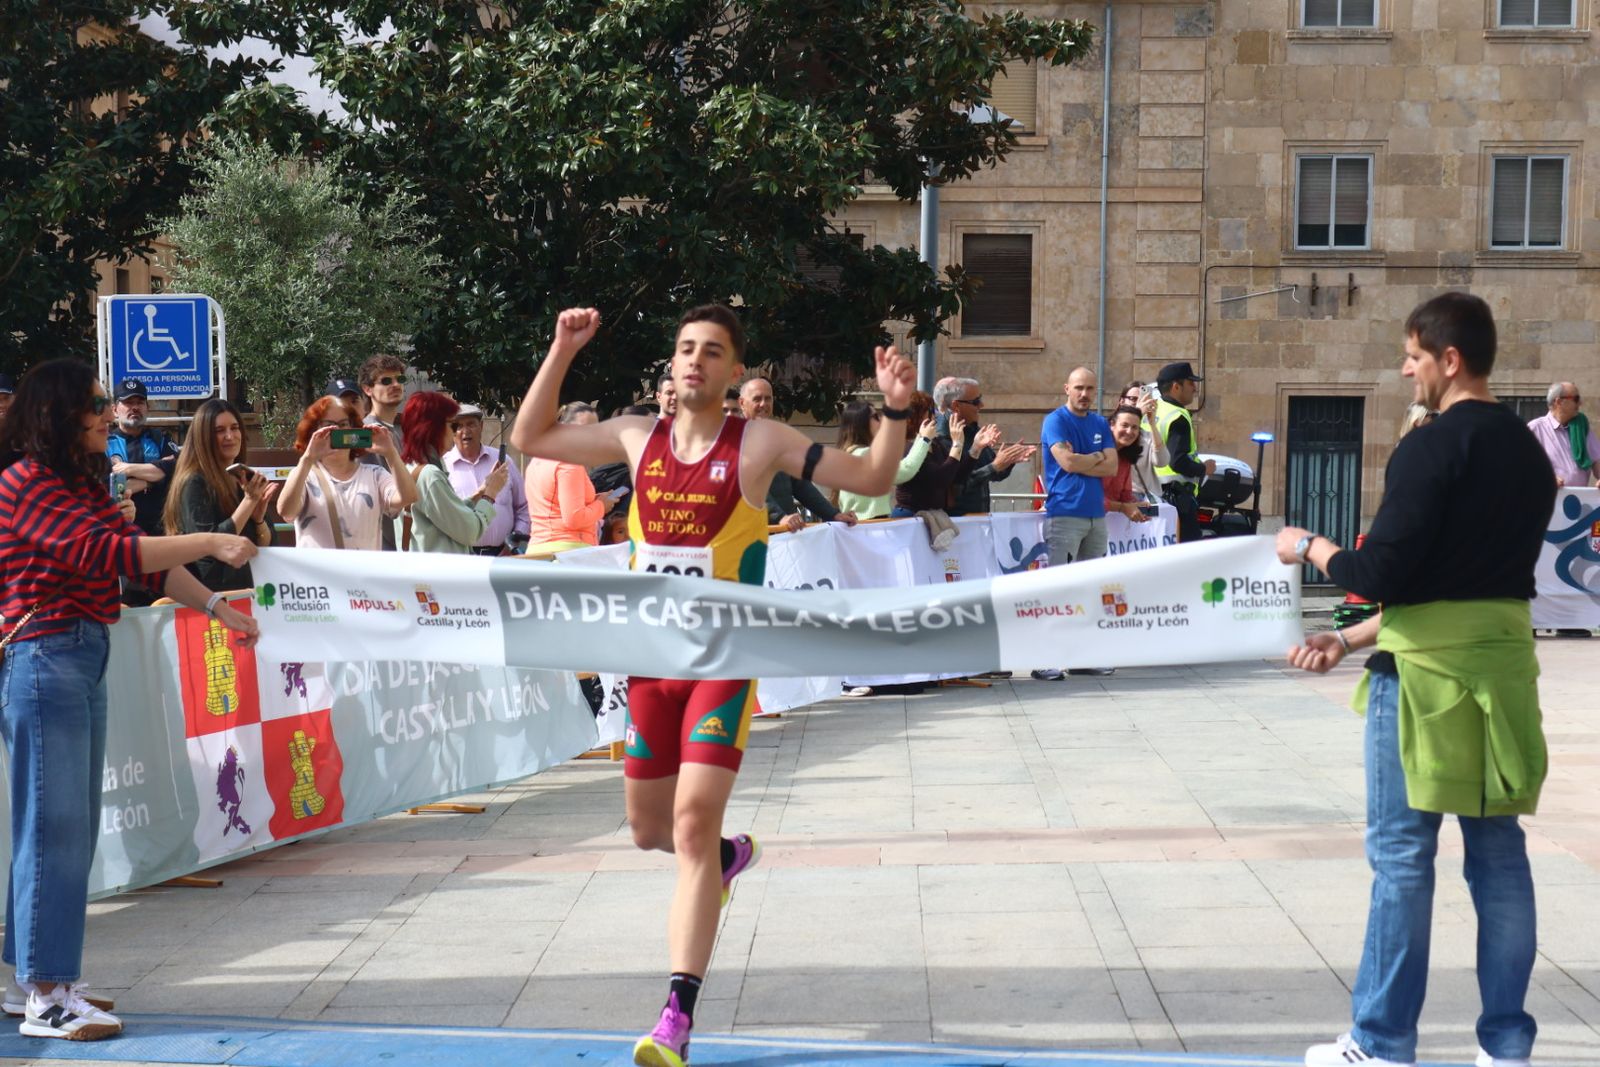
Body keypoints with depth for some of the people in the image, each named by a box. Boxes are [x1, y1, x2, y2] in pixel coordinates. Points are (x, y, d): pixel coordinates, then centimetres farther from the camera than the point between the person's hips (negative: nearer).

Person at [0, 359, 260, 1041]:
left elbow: (143, 561, 17)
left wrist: (217, 607, 10)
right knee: (55, 827, -7)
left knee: (69, 827, 13)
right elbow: (102, 552, -21)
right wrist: (210, 544, -21)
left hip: (84, 661, 10)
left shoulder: (81, 484, 18)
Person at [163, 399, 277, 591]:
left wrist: (259, 517, -10)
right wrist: (249, 501, -19)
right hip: (211, 591, -6)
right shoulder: (194, 483, -11)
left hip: (247, 585, 6)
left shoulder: (247, 480, 7)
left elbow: (267, 545, 9)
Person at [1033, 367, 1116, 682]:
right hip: (1064, 513, -7)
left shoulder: (1100, 424, 15)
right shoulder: (1055, 421, -3)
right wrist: (1097, 457, -1)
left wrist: (1080, 461, -7)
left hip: (1096, 514, 7)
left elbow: (1112, 467, 5)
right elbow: (1067, 462, -16)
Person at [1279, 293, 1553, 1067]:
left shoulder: (1431, 447, -14)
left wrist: (1310, 549, 2)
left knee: (1402, 854, 1)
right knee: (1498, 850, 11)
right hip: (1503, 661, 7)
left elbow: (1381, 574, -18)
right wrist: (1352, 640, 18)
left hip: (1426, 669, -7)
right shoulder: (1528, 451, 12)